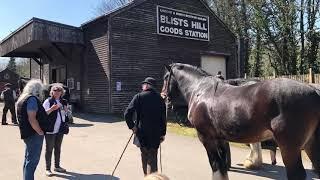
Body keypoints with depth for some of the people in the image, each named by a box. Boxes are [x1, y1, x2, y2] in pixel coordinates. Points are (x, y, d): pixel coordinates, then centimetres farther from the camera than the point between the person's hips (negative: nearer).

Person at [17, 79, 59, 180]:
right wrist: (40, 132, -17)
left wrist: (51, 109, 21)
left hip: (28, 134, 11)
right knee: (32, 161, -4)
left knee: (28, 160, 19)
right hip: (34, 134, -11)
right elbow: (32, 119, -25)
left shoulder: (24, 99, 15)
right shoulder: (32, 99, -16)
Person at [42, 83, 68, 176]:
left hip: (60, 129, 6)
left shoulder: (63, 102, 10)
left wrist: (64, 109, -1)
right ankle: (47, 169, 10)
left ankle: (57, 166, 27)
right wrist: (52, 108, -28)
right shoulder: (48, 101, -7)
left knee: (58, 148, 15)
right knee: (49, 149, 1)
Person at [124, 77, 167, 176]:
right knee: (153, 157, 8)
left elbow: (127, 113, -15)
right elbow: (164, 118, 4)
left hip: (142, 132, -1)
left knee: (144, 155, 16)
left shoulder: (139, 96, -5)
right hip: (156, 133, 2)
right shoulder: (160, 98, 4)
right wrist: (163, 133, 9)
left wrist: (132, 126, -5)